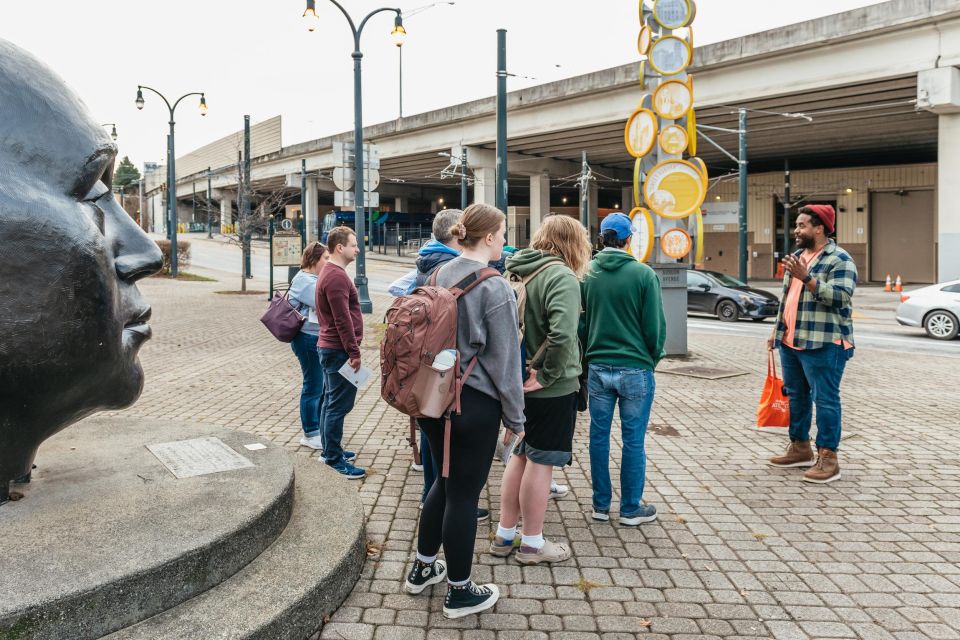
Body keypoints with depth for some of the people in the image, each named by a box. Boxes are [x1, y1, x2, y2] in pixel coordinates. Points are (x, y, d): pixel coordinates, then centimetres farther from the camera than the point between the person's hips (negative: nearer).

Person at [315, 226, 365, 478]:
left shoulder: (330, 272, 16)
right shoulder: (337, 277, -18)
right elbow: (343, 320, -22)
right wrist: (354, 352, -19)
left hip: (329, 348, 11)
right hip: (339, 351, -11)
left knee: (331, 402, 17)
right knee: (338, 406, -6)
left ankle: (330, 451, 28)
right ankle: (334, 460, 0)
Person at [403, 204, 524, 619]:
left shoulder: (438, 276, 5)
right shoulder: (494, 288, -16)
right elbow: (505, 359, -13)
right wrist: (515, 416, -3)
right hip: (475, 404, -7)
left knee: (445, 481, 23)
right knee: (464, 493, 5)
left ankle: (422, 568, 35)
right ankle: (459, 592, 21)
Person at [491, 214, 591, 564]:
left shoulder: (517, 272, 5)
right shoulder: (561, 276, -18)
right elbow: (562, 334, -32)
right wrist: (546, 375, -20)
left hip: (520, 384, 7)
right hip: (552, 389, -7)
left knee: (520, 457, 19)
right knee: (540, 463, 5)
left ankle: (504, 535, 30)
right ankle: (532, 543, 20)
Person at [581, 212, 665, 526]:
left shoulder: (587, 274, -2)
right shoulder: (644, 274, -10)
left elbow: (579, 323, 4)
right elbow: (655, 326, -7)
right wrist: (652, 359, 10)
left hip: (598, 368, 3)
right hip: (635, 369, -3)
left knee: (599, 437, 12)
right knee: (633, 441, 7)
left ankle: (601, 505, 22)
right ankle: (631, 508, 17)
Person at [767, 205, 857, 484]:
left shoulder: (839, 260, -9)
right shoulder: (796, 256, 16)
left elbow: (841, 296, -21)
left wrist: (806, 278, -26)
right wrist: (777, 331, 20)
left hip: (823, 344, -8)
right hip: (791, 342, 8)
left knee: (825, 399, -4)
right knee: (796, 395, 14)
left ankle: (828, 458, 1)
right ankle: (800, 447, 26)